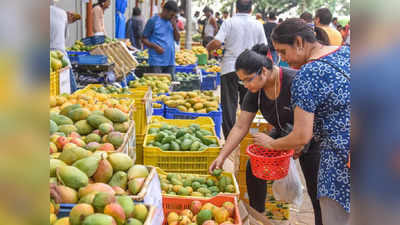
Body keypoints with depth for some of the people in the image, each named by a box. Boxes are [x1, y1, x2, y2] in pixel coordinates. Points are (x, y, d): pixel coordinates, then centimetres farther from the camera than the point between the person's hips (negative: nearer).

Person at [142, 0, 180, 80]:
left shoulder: (171, 21, 12)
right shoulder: (153, 21, -4)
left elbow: (177, 39, 11)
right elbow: (144, 39, -2)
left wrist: (174, 26, -4)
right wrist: (155, 46, -17)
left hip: (170, 61, 6)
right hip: (157, 61, -5)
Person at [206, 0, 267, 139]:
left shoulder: (229, 22, -4)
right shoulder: (257, 24, 4)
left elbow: (217, 42, -13)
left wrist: (208, 48, 7)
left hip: (230, 68, -2)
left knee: (229, 104, 2)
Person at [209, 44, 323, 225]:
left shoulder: (294, 81, -32)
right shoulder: (255, 91, -12)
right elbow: (240, 127, -8)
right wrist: (222, 156, -12)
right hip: (282, 134, 6)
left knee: (316, 190, -7)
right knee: (253, 168, -2)